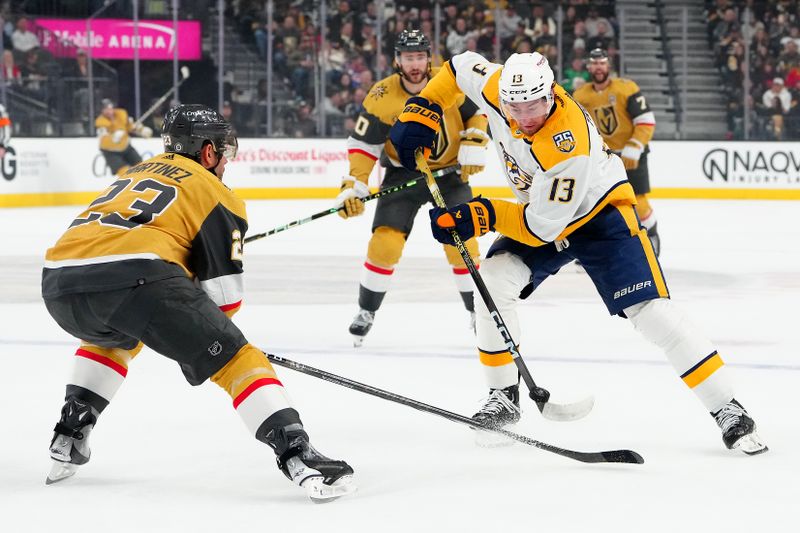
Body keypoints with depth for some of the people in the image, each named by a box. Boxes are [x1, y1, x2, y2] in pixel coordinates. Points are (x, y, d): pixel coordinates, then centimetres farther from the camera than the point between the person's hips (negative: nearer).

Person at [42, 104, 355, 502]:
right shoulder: (215, 194, 16)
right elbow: (222, 293, 11)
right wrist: (205, 337, 31)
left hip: (59, 285, 6)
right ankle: (297, 456, -15)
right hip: (132, 276, -6)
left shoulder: (137, 173, 35)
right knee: (234, 359, 1)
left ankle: (69, 439, 32)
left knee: (114, 334, 40)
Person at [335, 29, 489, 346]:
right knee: (385, 242, -10)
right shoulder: (382, 98, -18)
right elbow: (363, 144, -15)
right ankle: (366, 311, 8)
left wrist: (473, 146, -12)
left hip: (450, 171, 1)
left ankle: (478, 309, 11)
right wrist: (353, 186, -24)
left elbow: (478, 112, 1)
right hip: (402, 173, 0)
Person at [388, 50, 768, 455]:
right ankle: (504, 396, 0)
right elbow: (460, 67, 1)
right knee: (493, 282, -17)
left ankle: (728, 411, -11)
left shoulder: (567, 145, -39)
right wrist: (419, 113, -8)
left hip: (600, 213, -6)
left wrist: (483, 217, -35)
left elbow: (542, 227, -32)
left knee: (650, 311, -18)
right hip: (537, 209, 6)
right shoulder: (497, 87, -21)